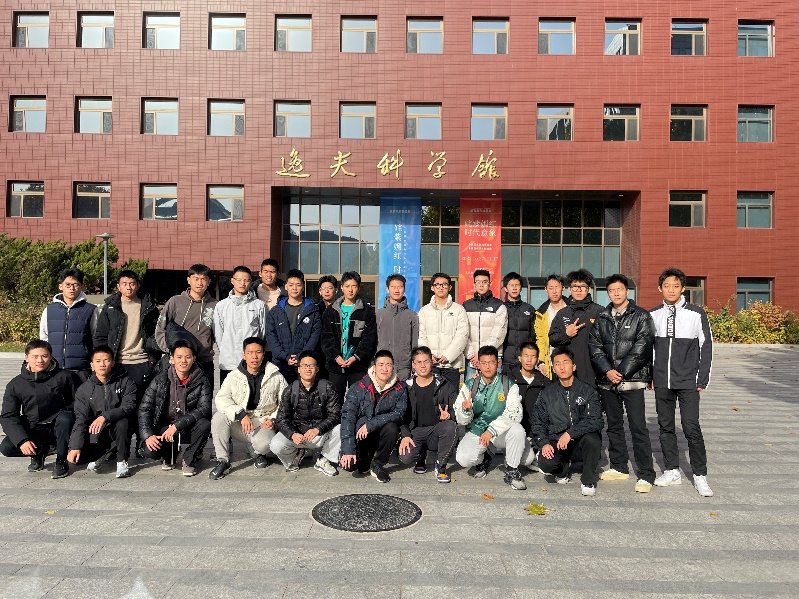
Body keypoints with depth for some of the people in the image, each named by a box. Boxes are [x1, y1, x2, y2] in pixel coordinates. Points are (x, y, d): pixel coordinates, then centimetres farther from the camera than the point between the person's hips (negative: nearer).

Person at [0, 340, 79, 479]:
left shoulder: (64, 377, -8)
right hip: (33, 430, 2)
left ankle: (61, 460, -14)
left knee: (66, 417, -34)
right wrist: (22, 440, -18)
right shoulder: (15, 384, -1)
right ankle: (40, 451, 10)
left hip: (57, 428, -2)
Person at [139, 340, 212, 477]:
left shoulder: (202, 381, -9)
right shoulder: (160, 379, -5)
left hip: (189, 429, -1)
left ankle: (189, 460, -4)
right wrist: (148, 435, -18)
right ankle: (169, 456, 15)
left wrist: (177, 426, -30)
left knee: (204, 424, -32)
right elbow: (145, 409, -5)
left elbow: (204, 409, -20)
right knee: (150, 451, -26)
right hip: (164, 427, 1)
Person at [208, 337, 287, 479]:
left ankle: (260, 454, 7)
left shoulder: (276, 377, 2)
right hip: (238, 424, 2)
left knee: (264, 443, -34)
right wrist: (241, 415, -28)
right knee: (218, 417, -27)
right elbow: (221, 398, -13)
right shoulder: (233, 376, 1)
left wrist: (274, 419, -11)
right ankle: (222, 461, -14)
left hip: (262, 424, -1)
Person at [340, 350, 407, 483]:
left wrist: (370, 425, -28)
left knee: (392, 427, -31)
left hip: (381, 434, 1)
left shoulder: (399, 389, -6)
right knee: (348, 464, -24)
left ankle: (377, 464, -6)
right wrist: (348, 450, -26)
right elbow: (347, 416, -17)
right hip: (360, 436, -1)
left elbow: (399, 413, -18)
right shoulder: (358, 388, -11)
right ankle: (366, 459, 14)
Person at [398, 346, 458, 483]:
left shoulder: (445, 386, 4)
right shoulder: (407, 387, 6)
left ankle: (441, 466, -9)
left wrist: (449, 415, -20)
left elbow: (456, 410, 3)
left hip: (437, 430, 0)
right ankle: (421, 457, 14)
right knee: (405, 457, -27)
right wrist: (404, 436, -10)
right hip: (415, 432, 1)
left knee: (450, 426, -34)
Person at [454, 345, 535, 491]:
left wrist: (492, 430, -31)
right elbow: (461, 420, -5)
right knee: (463, 458, -25)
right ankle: (483, 460, 15)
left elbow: (515, 414, -19)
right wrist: (466, 410, -30)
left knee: (517, 429, -32)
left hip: (502, 430, 0)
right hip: (476, 430, 1)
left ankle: (511, 471, -6)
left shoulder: (509, 385, -7)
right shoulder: (469, 385, -3)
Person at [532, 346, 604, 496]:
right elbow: (538, 423, 8)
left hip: (580, 443, -1)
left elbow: (596, 422, -12)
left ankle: (588, 481, -9)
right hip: (556, 444, 1)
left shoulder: (588, 391, 0)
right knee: (546, 463, -29)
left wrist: (570, 433, -23)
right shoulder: (547, 394, 8)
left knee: (591, 438, -35)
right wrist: (544, 443, -11)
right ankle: (563, 469, 11)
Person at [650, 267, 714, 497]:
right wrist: (648, 375, 7)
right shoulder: (653, 315, 6)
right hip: (662, 382, 3)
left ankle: (700, 476, 8)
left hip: (688, 383, -3)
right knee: (665, 427, 9)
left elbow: (706, 347, 0)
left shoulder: (696, 314, -2)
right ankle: (672, 471, 21)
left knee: (692, 428, -4)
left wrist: (702, 380, -4)